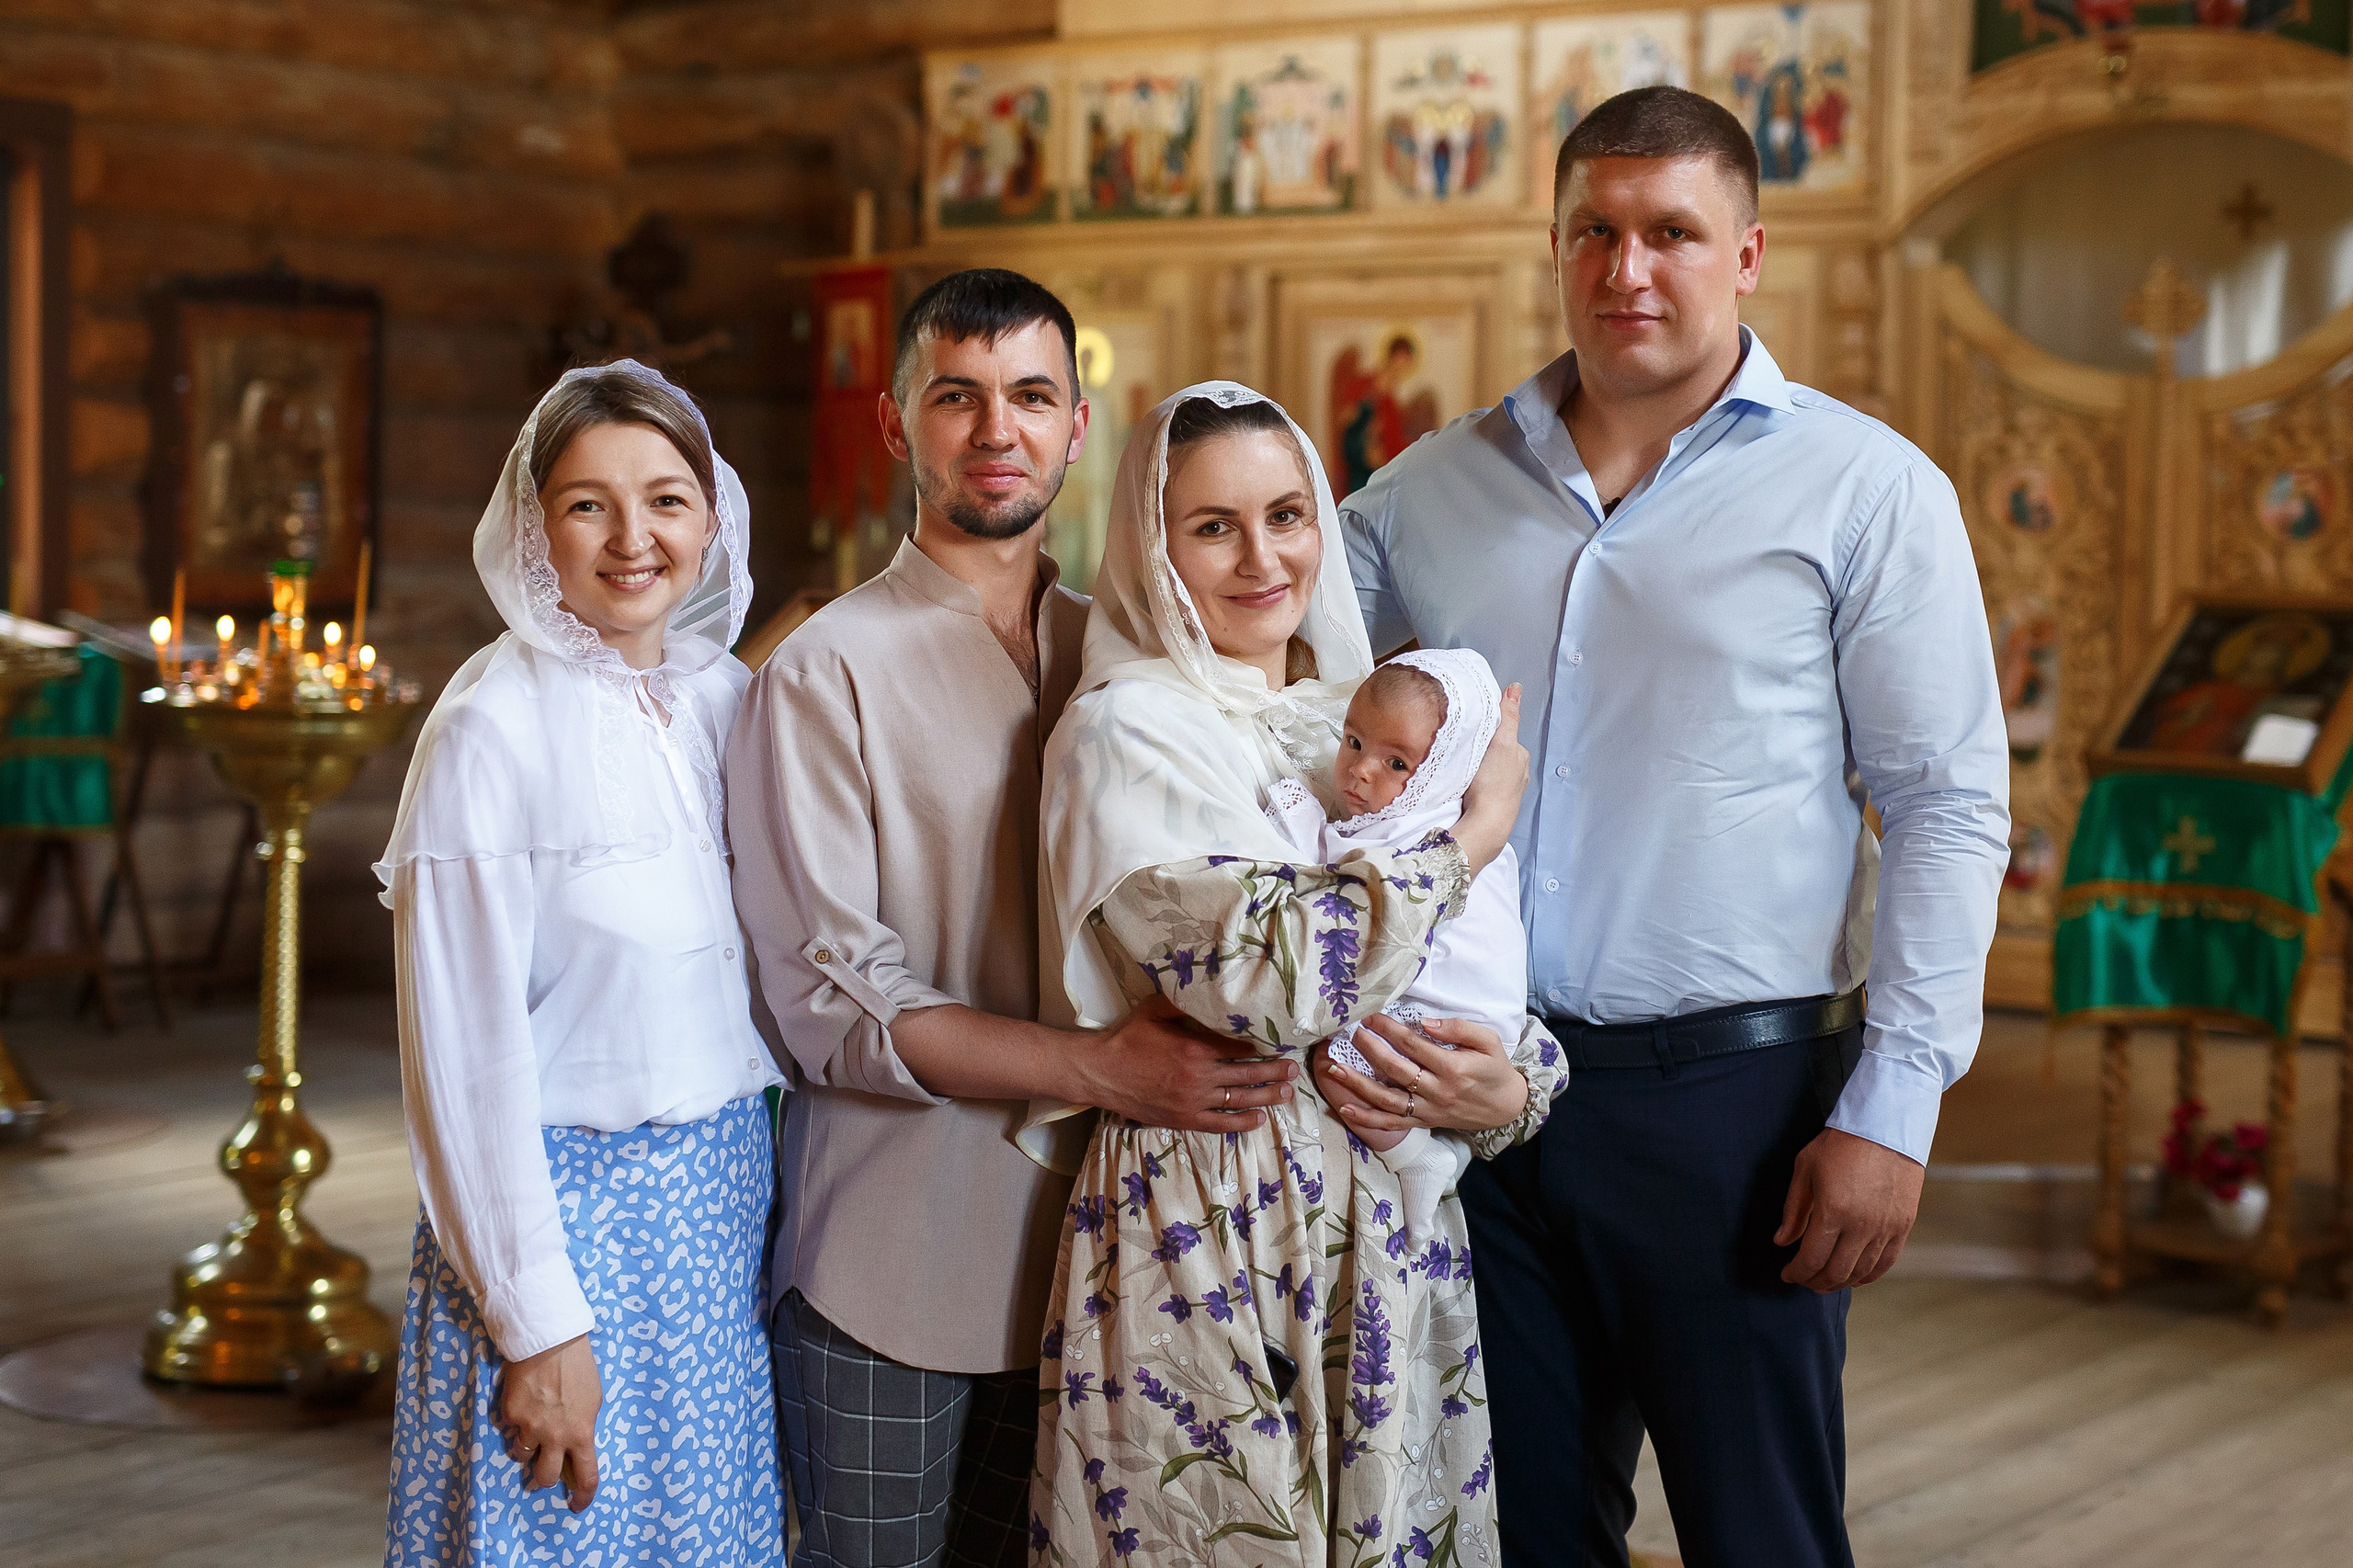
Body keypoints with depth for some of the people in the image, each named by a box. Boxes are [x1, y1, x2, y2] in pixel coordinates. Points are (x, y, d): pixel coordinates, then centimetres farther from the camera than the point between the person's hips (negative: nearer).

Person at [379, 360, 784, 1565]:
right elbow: (466, 1053, -14)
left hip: (725, 1196, 6)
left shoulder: (727, 697, 5)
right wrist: (538, 1323, -16)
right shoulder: (491, 727, -13)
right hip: (564, 1205, -6)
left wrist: (757, 1190, 5)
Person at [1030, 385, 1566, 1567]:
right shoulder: (1127, 734, -9)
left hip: (1393, 1235, 6)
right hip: (1212, 1239, -6)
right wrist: (1474, 832, -12)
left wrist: (1515, 1082, -7)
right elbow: (1267, 973, -24)